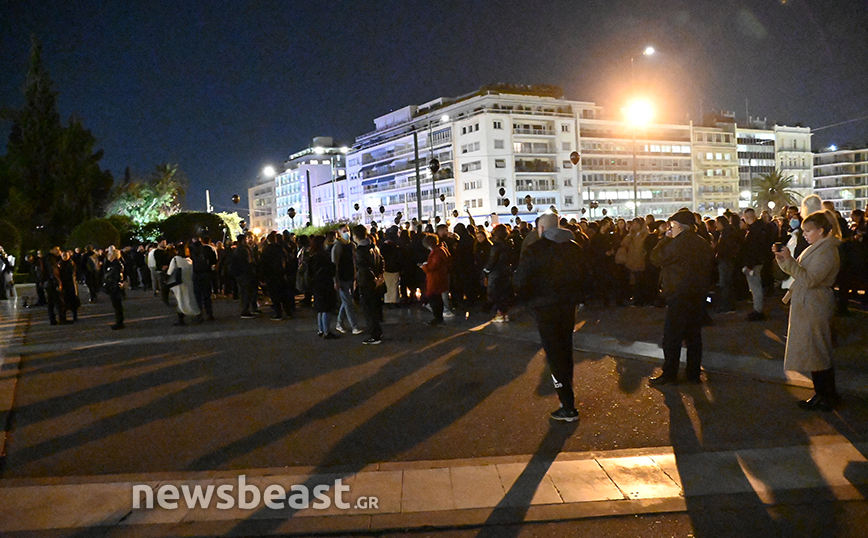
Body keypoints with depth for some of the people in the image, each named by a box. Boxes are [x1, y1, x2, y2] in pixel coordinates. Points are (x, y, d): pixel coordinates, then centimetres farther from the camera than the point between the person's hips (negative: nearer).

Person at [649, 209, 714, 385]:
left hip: (680, 296, -8)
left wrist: (665, 239, -2)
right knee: (694, 335, 13)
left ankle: (669, 374, 5)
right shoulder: (703, 243, 9)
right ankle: (694, 374, 19)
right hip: (698, 295, 8)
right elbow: (708, 268, 15)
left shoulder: (679, 243, -17)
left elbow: (656, 258, -11)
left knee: (672, 337, 0)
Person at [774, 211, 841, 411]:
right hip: (804, 306, 10)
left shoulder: (827, 252, -18)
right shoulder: (815, 248, 13)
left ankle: (829, 398, 12)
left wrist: (789, 260, -27)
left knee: (818, 354, 0)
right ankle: (821, 394, 26)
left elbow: (809, 280, -25)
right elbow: (797, 272, 16)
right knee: (813, 352, 16)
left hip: (815, 309, -10)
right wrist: (783, 259, 1)